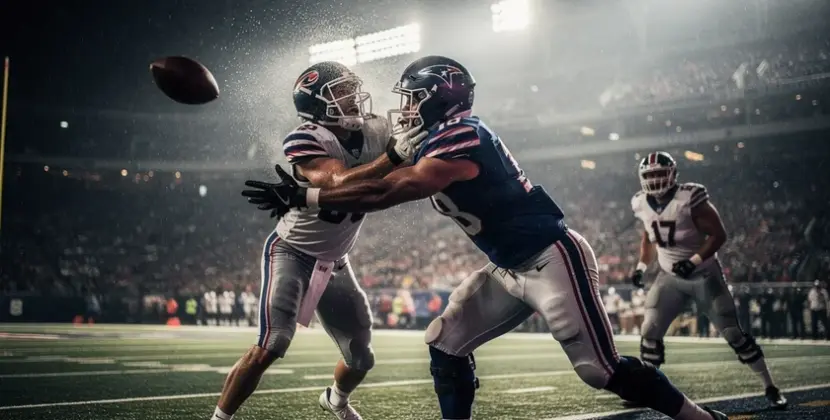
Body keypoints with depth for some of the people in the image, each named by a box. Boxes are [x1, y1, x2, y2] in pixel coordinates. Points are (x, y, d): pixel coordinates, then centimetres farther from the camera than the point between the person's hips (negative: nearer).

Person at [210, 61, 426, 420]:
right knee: (271, 346, -21)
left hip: (334, 263, 6)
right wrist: (394, 155, -48)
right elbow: (340, 184, -40)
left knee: (362, 358, 13)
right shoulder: (304, 141, -26)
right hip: (291, 253, -6)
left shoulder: (376, 132, -7)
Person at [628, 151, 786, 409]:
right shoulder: (642, 205, -4)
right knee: (650, 331, -5)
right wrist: (641, 266, 3)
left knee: (733, 333, -1)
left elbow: (718, 235, -19)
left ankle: (770, 387, 14)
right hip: (670, 278, 5)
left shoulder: (689, 199, -23)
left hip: (705, 277, -4)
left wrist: (694, 261, -28)